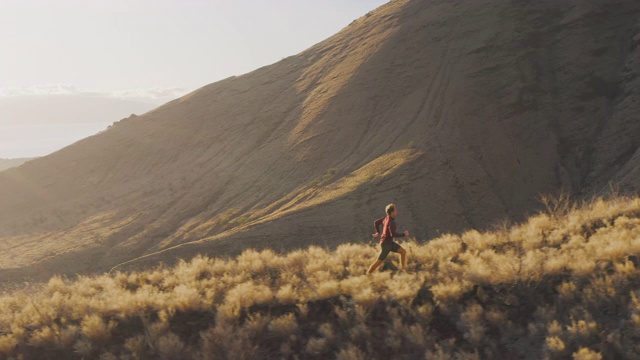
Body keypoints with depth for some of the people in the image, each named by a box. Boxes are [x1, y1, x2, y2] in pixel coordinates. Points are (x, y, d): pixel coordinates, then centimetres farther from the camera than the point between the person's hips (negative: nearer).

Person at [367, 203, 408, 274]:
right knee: (379, 261, -1)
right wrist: (404, 234, -19)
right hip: (386, 244, -9)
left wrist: (378, 232, 21)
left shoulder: (386, 218, 0)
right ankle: (368, 275, 9)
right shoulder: (391, 222, -26)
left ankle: (403, 270, 14)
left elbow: (376, 222, 12)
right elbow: (393, 234, -32)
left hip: (389, 242, 9)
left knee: (403, 252, 7)